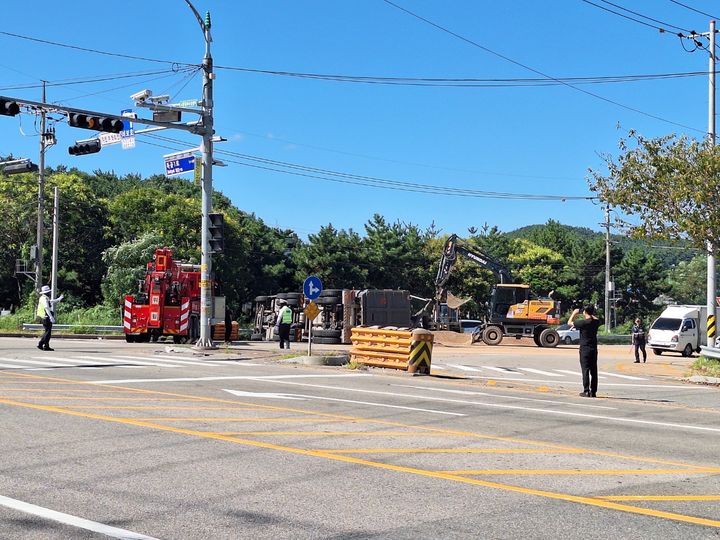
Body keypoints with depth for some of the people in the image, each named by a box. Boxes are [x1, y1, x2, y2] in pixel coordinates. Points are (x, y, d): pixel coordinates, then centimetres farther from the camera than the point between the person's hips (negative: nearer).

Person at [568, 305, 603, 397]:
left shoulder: (583, 322, -15)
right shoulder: (596, 322, 1)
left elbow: (569, 322, -2)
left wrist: (574, 313, 10)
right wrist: (591, 314, 31)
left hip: (585, 349, -5)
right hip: (594, 349, 5)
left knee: (585, 370, -3)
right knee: (593, 370, 8)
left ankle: (586, 391, -5)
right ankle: (593, 391, 11)